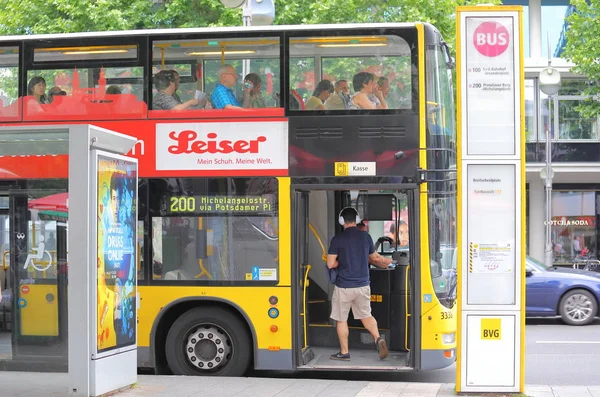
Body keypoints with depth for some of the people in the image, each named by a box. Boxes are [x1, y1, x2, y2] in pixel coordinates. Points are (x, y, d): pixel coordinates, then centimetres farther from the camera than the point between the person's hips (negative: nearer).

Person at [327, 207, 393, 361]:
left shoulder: (337, 239, -11)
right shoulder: (366, 237, 1)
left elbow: (330, 264, -13)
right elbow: (374, 258, 15)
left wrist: (341, 262, 7)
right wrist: (385, 262, 35)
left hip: (344, 286, -4)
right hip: (363, 285, 4)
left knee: (341, 320, 10)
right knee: (366, 315, 20)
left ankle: (344, 352, 16)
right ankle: (378, 339, -2)